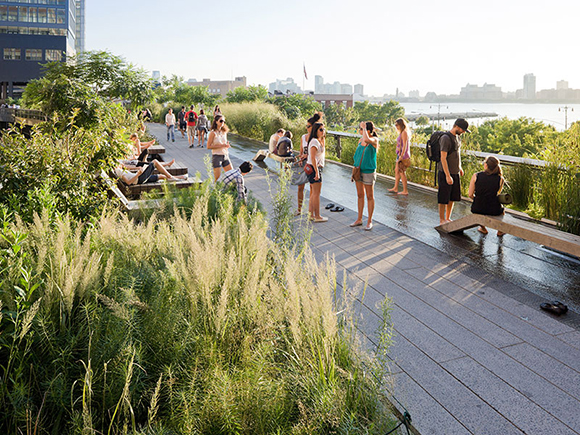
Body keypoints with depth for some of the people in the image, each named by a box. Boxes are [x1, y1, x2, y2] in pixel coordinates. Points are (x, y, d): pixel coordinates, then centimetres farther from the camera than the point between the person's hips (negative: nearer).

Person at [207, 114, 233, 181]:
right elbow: (208, 146, -14)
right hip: (217, 156, -7)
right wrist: (221, 146, -18)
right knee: (217, 178, -4)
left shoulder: (224, 132, 9)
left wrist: (227, 145, -2)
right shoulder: (213, 133, -10)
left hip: (225, 156, 7)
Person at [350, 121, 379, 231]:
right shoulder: (360, 140, 6)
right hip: (358, 170, 7)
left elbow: (367, 140, -37)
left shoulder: (374, 140, -13)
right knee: (360, 195, 14)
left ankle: (370, 221, 12)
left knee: (369, 197, 3)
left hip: (368, 171, -7)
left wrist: (364, 128, -22)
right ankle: (359, 219, 24)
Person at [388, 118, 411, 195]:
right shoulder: (402, 132, 16)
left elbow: (404, 145, -19)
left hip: (403, 155, -10)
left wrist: (401, 155, -23)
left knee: (402, 172, -7)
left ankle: (405, 190, -3)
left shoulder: (404, 132, -13)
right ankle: (395, 188, 24)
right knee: (397, 170, 15)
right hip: (400, 155, 10)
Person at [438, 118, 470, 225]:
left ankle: (448, 218, 25)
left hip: (455, 173, 8)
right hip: (445, 173, -8)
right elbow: (443, 158, -20)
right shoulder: (445, 138, -17)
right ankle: (442, 220, 10)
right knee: (444, 198, 0)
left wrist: (459, 167, 26)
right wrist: (448, 176, -22)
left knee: (453, 197, 13)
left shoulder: (458, 138, 11)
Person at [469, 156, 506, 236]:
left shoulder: (476, 176, -9)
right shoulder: (500, 179, -7)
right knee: (502, 209, 38)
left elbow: (470, 195, -2)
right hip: (494, 210, 0)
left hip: (477, 209, 0)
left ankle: (483, 229, 52)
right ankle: (500, 230, 48)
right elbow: (498, 193, 12)